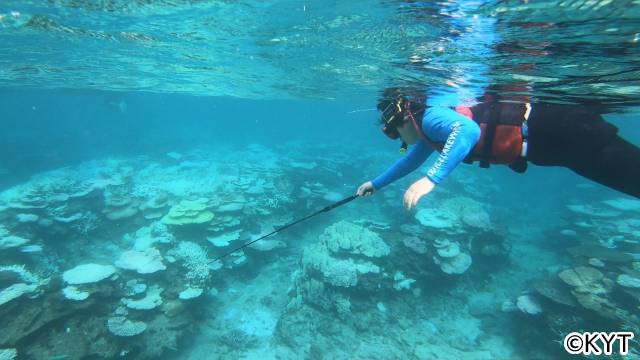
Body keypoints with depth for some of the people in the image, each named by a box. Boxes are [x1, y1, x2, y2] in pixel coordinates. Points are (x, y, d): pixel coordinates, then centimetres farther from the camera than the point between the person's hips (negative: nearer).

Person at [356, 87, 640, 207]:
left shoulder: (430, 116, -19)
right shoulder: (428, 132, 10)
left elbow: (468, 130, -41)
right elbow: (410, 161, 27)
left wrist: (431, 178, -46)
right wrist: (376, 184, 33)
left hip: (549, 128, -8)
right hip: (537, 136, 8)